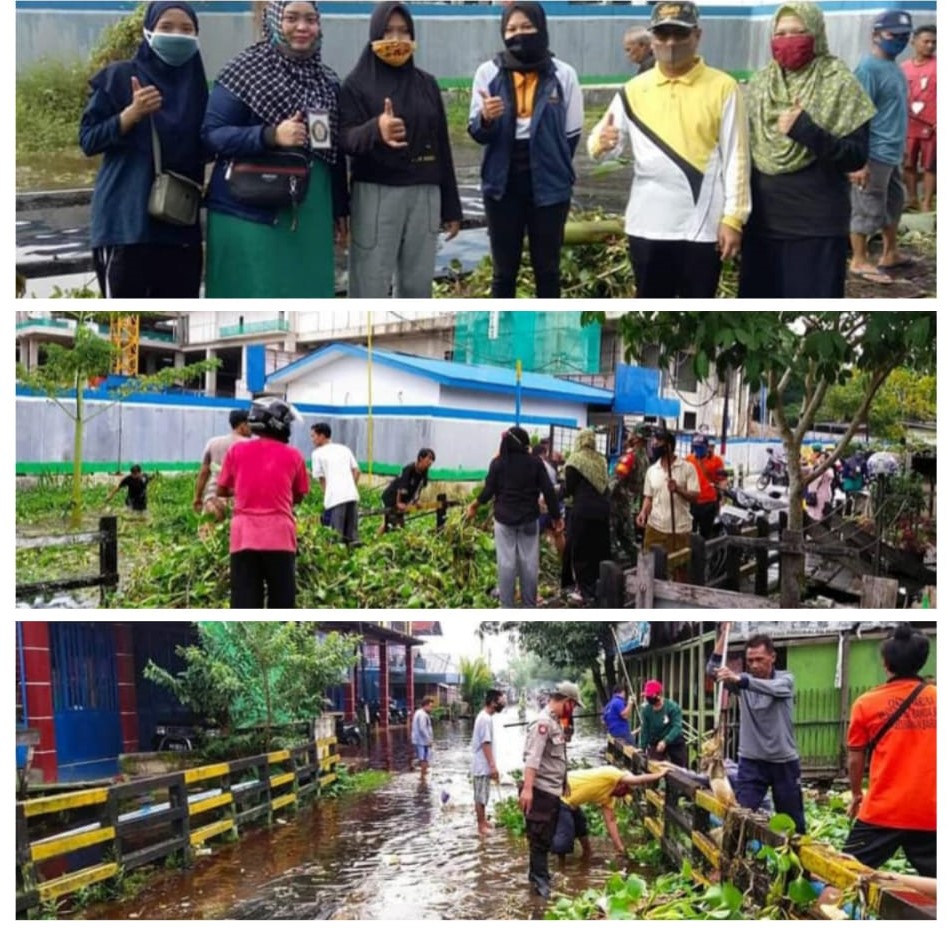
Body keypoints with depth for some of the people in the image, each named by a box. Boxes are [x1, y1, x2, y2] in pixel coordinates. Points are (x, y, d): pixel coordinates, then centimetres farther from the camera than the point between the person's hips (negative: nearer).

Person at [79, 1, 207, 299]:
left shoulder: (196, 86, 11)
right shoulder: (119, 77, 0)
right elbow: (88, 139, -4)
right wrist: (131, 114, -17)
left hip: (180, 222, 4)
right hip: (125, 220, -4)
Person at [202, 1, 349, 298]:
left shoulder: (327, 81, 12)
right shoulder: (246, 70, -5)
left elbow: (335, 151, 19)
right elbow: (211, 133, -10)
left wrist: (340, 208, 18)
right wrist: (270, 136, -23)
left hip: (309, 212, 5)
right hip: (249, 210, -5)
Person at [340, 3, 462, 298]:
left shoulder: (426, 83, 12)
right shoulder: (357, 84, -2)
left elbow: (442, 147, 13)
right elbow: (346, 139, -13)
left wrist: (451, 206, 11)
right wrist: (375, 130, -36)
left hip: (424, 196, 4)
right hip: (376, 196, -4)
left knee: (418, 284, 7)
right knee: (370, 287, -6)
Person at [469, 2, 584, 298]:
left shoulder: (563, 74, -4)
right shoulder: (489, 72, -2)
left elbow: (572, 133, 5)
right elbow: (476, 132, -2)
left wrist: (553, 167, 7)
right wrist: (486, 119, -23)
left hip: (548, 184, 0)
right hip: (503, 184, 0)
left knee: (547, 267, 9)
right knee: (504, 269, 8)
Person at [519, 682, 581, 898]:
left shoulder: (555, 722, 13)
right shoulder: (543, 723, -19)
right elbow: (531, 758, -28)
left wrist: (564, 782, 30)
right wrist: (527, 788, -37)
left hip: (553, 790, 10)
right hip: (541, 791, -10)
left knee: (547, 837, 18)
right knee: (540, 837, -1)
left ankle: (540, 874, 30)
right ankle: (540, 879, 7)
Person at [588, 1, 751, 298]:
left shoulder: (723, 87, -2)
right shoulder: (634, 90, 5)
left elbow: (736, 157, -3)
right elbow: (602, 148, 3)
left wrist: (733, 218, -8)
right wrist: (602, 143, -22)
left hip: (703, 226, -2)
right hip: (648, 224, 2)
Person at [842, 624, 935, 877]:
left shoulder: (867, 704, -2)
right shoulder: (936, 699, 2)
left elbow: (856, 759, 6)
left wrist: (857, 795, 23)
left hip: (883, 811, -2)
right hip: (931, 813, 2)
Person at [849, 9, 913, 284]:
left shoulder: (894, 67, 11)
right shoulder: (869, 68, -17)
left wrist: (900, 149, 22)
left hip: (892, 153, 10)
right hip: (874, 155, -10)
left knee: (893, 205, 19)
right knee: (867, 209, 0)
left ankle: (890, 254, 31)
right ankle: (859, 261, 10)